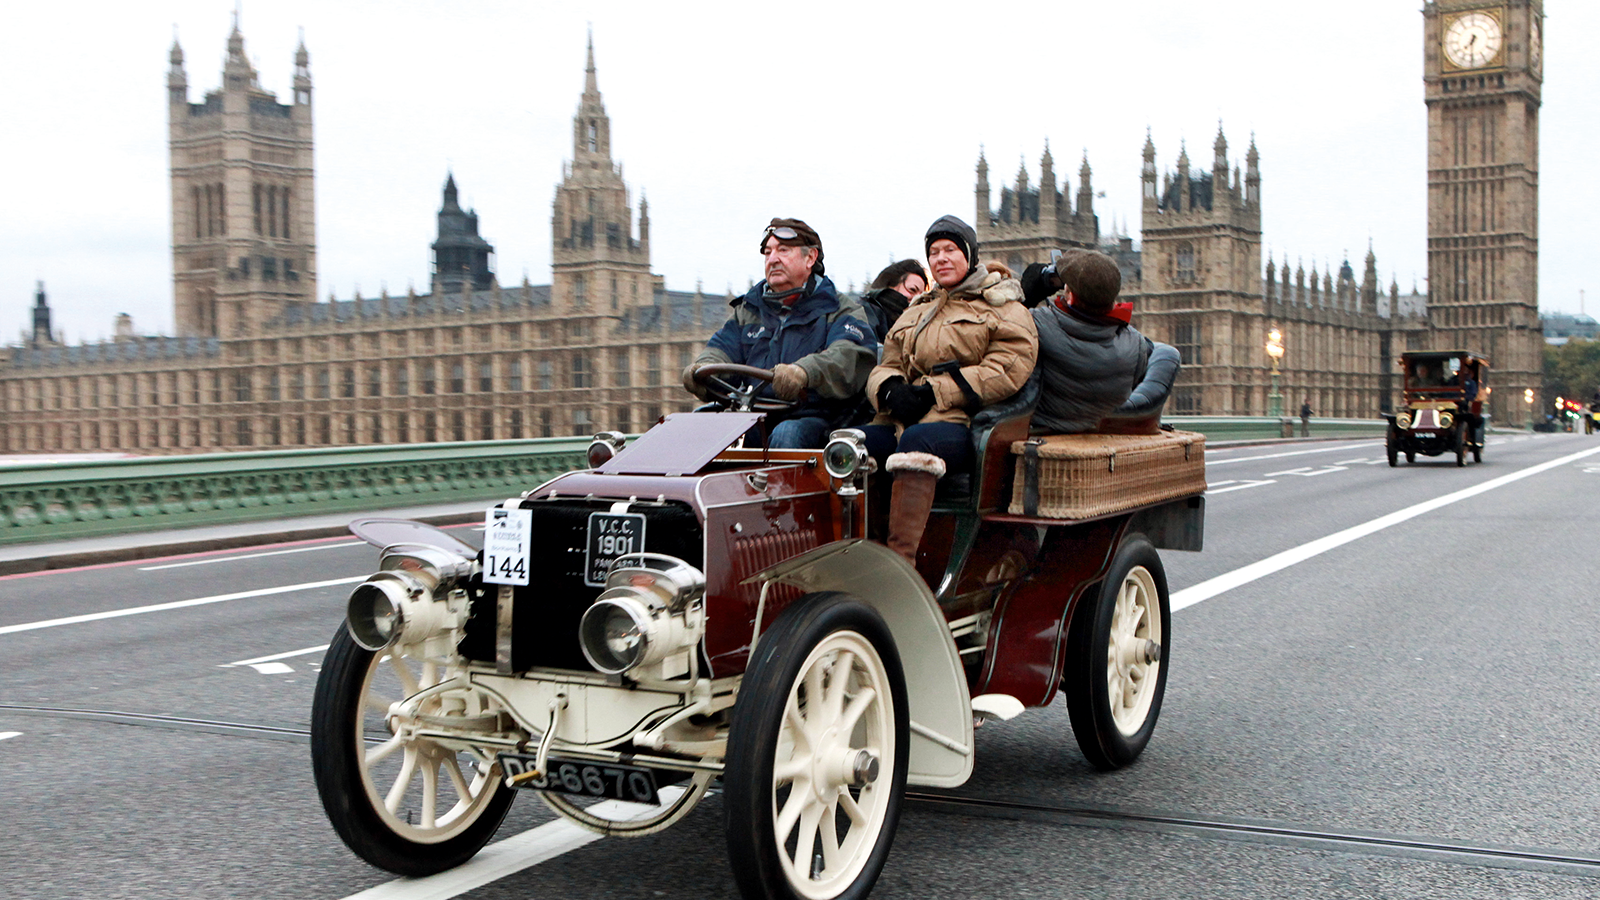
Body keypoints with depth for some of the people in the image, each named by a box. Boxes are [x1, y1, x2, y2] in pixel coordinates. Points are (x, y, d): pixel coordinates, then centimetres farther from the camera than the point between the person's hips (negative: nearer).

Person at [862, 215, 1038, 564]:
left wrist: (934, 392, -12)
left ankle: (900, 561, -49)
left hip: (962, 424, -6)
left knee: (919, 440, -39)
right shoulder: (916, 313, 30)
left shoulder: (1004, 310, 10)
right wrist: (890, 390, -6)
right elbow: (886, 366, 22)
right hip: (902, 423, 6)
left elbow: (1007, 371, -6)